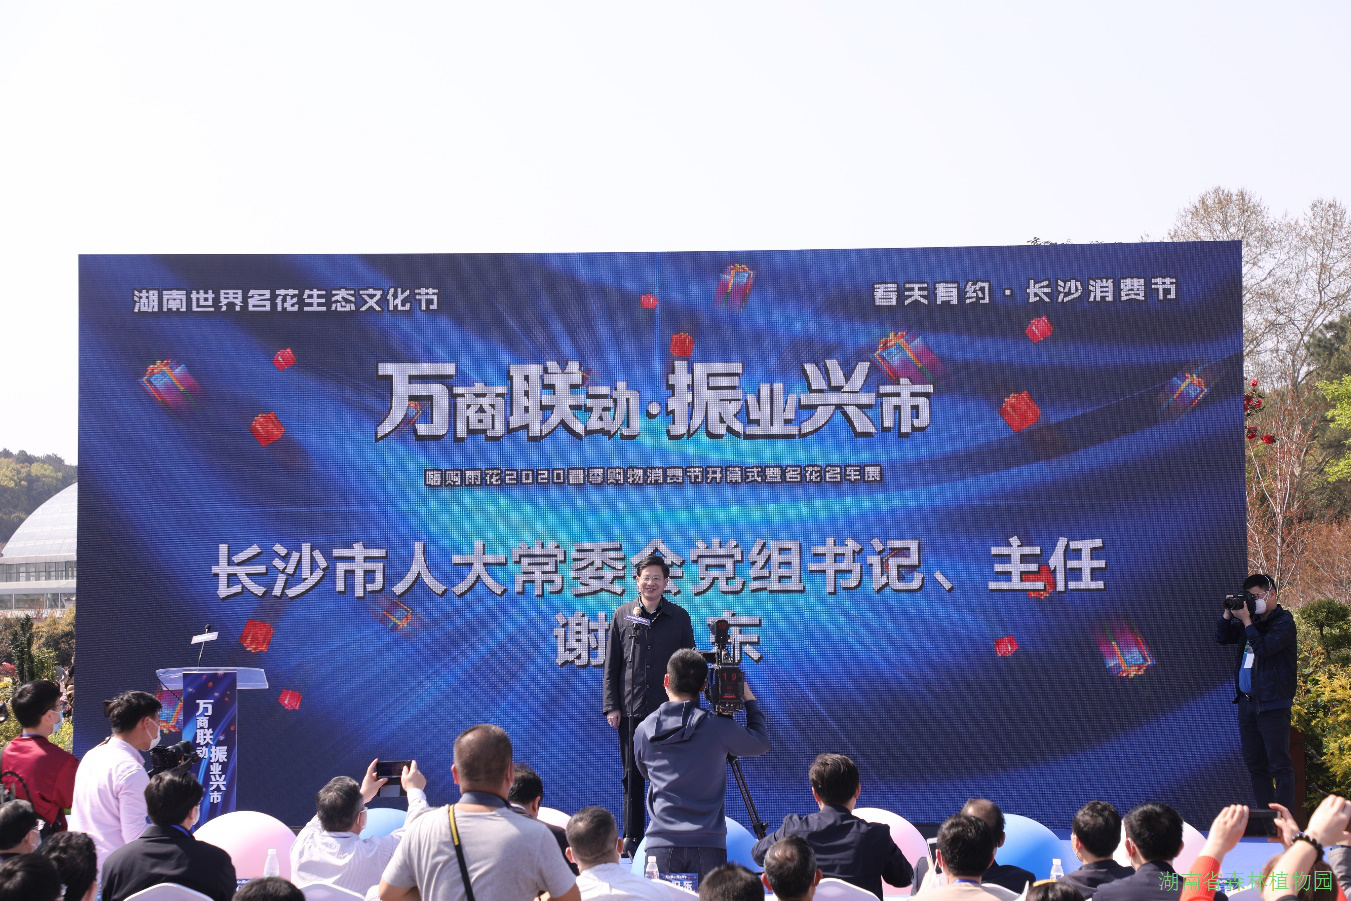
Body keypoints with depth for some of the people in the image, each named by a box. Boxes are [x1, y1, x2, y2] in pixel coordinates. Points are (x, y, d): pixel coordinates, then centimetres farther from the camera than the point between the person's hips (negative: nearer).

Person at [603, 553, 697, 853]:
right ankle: (632, 838, 13)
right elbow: (611, 665, 7)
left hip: (668, 710, -1)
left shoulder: (679, 617, 5)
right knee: (632, 775, 6)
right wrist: (611, 706, 1)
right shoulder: (623, 615, 6)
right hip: (631, 709, 1)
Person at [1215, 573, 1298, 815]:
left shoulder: (1283, 622, -6)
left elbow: (1264, 647, -21)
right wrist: (1229, 613, 5)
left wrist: (1246, 620, -15)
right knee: (1255, 764, 10)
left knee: (1280, 765, -7)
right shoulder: (1253, 621, 16)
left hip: (1272, 704, -8)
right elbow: (1222, 637, 19)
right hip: (1247, 702, 8)